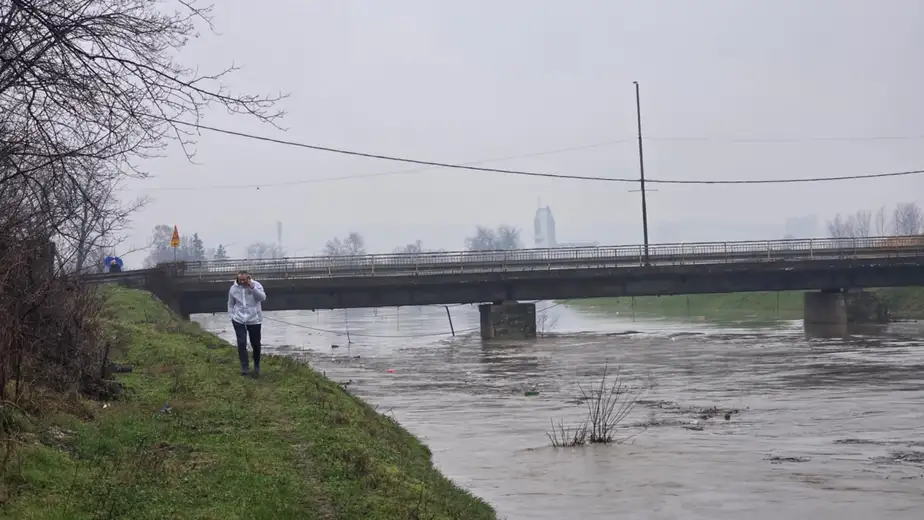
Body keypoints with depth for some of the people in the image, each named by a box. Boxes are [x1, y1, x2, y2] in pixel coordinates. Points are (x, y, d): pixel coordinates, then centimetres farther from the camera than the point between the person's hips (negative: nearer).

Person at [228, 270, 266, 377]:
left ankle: (256, 367, 28)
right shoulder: (233, 288, 0)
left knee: (255, 344, 8)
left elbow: (263, 298, -21)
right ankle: (245, 368, -7)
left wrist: (252, 288, -29)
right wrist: (231, 316, 3)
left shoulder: (256, 285, -7)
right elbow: (230, 304, 12)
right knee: (241, 343, -11)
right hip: (239, 320, 1)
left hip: (254, 320, -1)